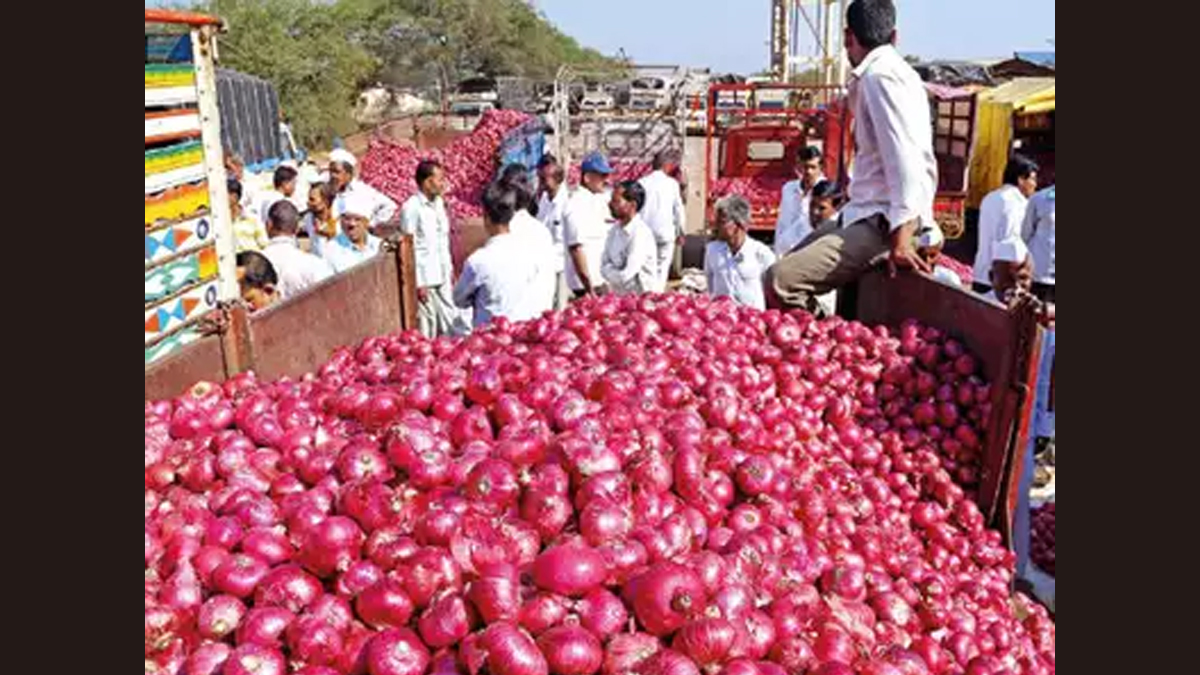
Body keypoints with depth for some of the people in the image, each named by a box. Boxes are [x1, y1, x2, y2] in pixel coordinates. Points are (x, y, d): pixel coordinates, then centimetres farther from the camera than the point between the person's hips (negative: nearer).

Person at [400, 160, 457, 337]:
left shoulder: (439, 202, 8)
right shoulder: (411, 208, -14)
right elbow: (408, 249, -14)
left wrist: (450, 268, 14)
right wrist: (418, 283, -15)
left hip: (443, 276, 7)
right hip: (425, 278, -7)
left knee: (450, 322, 12)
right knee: (427, 326, 0)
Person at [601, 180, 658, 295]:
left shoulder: (641, 233, -17)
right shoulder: (614, 230, 6)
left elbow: (624, 277, -19)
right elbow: (604, 266, 7)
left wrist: (610, 273, -2)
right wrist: (615, 274, -11)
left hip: (641, 296, -6)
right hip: (618, 295, 6)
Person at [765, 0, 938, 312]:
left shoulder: (881, 75, -14)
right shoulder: (880, 74, 16)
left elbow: (905, 158, -23)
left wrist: (901, 239, -28)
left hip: (883, 224, -11)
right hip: (869, 216, 11)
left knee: (780, 281, -26)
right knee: (788, 266, 21)